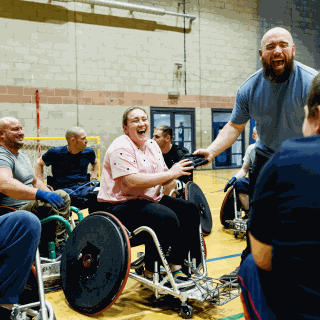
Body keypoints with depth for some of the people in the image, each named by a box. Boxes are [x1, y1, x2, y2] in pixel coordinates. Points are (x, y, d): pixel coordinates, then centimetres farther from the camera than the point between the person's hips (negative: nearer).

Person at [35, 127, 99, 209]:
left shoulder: (88, 152, 13)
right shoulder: (56, 152, 3)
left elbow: (95, 163, 35)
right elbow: (39, 163, 16)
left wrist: (93, 179, 17)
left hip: (84, 187, 3)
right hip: (63, 188, -3)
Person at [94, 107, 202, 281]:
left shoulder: (152, 145, 12)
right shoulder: (121, 148, -16)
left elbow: (163, 178, 12)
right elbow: (132, 181, -29)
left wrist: (178, 171, -12)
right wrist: (171, 173, -24)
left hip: (150, 200, 9)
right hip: (119, 206, -9)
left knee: (190, 210, -1)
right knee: (167, 218, -29)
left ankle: (176, 265, 3)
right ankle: (150, 272, -12)